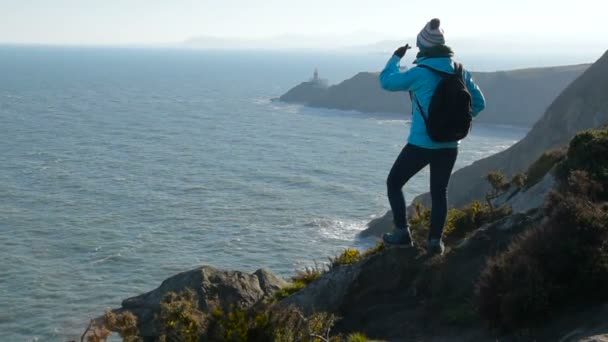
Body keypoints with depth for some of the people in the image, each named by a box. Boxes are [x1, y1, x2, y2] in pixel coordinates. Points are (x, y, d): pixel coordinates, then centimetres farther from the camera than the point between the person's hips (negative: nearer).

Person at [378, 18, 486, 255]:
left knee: (394, 183, 13)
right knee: (439, 192, 16)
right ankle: (435, 241, 11)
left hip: (420, 144, -4)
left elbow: (386, 81, 2)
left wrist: (396, 57, 17)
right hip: (449, 146, 5)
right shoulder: (460, 71, 2)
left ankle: (402, 233, 8)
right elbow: (479, 103, 10)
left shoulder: (420, 73, -13)